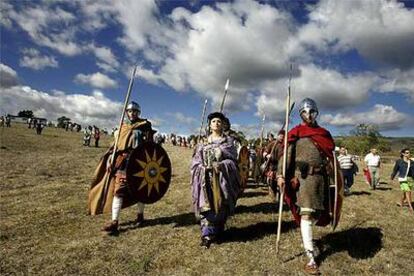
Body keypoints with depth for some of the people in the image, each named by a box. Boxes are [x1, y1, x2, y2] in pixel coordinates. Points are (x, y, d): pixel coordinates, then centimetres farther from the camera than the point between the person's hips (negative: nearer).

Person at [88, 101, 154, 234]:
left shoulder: (144, 125, 2)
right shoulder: (122, 127, 14)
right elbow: (116, 144, 13)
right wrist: (109, 160, 4)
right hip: (122, 161, 3)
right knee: (118, 190, -4)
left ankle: (140, 215, 29)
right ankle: (114, 222, -1)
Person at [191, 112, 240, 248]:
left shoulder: (228, 141, 5)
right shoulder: (204, 142, 11)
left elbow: (232, 160, -1)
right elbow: (196, 160, 9)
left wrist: (221, 165, -17)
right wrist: (202, 167, -10)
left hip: (221, 178, -1)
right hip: (205, 178, 1)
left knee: (220, 205, 4)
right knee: (206, 205, -4)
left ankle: (217, 231, 21)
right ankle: (207, 234, 1)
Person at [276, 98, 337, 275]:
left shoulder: (324, 133, 14)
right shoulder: (295, 133, -1)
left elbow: (330, 156, 18)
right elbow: (286, 155, -8)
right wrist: (280, 174, -20)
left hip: (321, 177, 5)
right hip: (303, 176, -5)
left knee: (318, 212, 15)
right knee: (306, 214, -9)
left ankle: (306, 233, 44)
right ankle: (311, 258, -5)